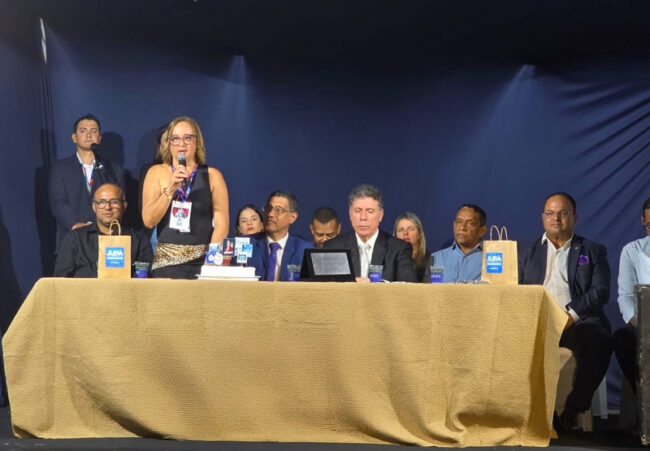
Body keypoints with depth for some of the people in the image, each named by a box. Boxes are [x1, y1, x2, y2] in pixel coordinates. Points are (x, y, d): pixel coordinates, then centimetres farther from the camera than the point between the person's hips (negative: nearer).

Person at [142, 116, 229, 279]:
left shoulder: (212, 176, 6)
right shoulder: (156, 173, 9)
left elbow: (221, 223, -1)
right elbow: (148, 221, -1)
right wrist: (170, 189, -12)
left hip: (200, 263, -1)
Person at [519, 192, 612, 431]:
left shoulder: (593, 251, 17)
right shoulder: (529, 254, 24)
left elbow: (600, 292, 3)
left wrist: (572, 315, -15)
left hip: (577, 322, -1)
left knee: (596, 340, -35)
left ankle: (573, 409, -20)